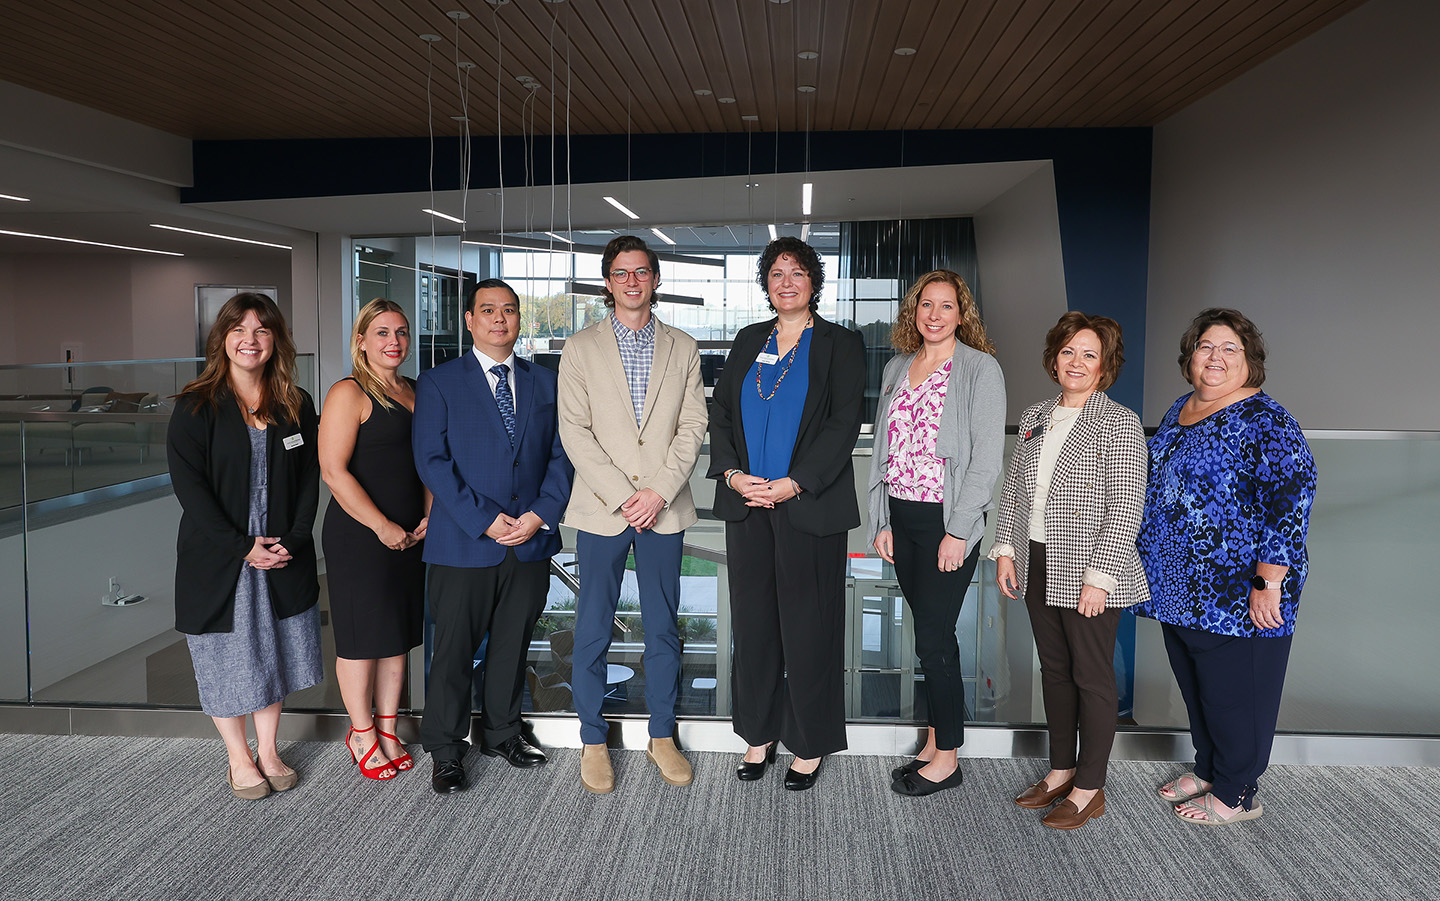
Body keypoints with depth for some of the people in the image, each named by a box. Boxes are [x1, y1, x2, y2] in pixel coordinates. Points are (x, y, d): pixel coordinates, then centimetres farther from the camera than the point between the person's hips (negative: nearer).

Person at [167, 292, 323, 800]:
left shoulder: (296, 406, 3)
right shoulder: (195, 408, -6)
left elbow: (309, 478, 2)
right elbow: (189, 485, -12)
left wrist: (293, 540, -11)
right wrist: (242, 547, -17)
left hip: (282, 555, 3)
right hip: (218, 558, -3)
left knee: (273, 653, 13)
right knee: (227, 658, 9)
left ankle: (268, 750, 30)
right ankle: (239, 759, 26)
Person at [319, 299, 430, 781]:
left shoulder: (412, 392, 12)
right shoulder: (348, 394, -11)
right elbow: (333, 470, -17)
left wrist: (428, 516, 4)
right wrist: (383, 527, -16)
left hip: (409, 537, 7)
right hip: (359, 537, -7)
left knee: (398, 633, 14)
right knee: (361, 636, 4)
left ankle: (387, 729, 28)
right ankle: (362, 733, 21)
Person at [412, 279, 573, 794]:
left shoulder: (544, 382, 11)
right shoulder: (438, 383, 1)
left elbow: (561, 455, 7)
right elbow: (431, 461, -7)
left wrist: (541, 513, -9)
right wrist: (485, 520, -15)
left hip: (531, 542, 3)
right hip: (463, 544, -3)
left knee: (513, 645, 15)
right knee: (453, 651, 5)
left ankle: (501, 733, 33)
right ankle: (446, 752, 21)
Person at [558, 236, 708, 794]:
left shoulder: (682, 349, 9)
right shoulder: (581, 348, 4)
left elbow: (693, 426, 3)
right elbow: (574, 431, -3)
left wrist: (659, 491, -10)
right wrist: (622, 496, -11)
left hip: (664, 509, 2)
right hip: (601, 508, -1)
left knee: (663, 628, 9)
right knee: (592, 630, 4)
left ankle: (662, 736, 22)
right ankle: (593, 741, 18)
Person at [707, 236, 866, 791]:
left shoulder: (840, 345, 1)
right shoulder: (748, 342, 14)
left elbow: (844, 423, -8)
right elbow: (720, 413, 10)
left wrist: (792, 484, -16)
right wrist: (732, 473, -6)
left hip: (809, 508, -4)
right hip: (747, 505, 4)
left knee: (808, 626, 3)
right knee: (753, 622, 10)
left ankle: (810, 746, 18)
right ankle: (759, 736, 25)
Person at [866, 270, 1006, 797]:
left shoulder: (981, 368, -5)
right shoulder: (896, 368, 13)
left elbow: (987, 457, -10)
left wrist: (957, 532, -14)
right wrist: (882, 521, 7)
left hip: (948, 519, -5)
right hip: (900, 516, 5)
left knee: (933, 637, -3)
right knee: (928, 631, 11)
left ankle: (947, 757, 11)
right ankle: (935, 740, 23)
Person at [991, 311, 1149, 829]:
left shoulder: (1119, 424, -9)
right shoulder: (1034, 418, 10)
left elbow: (1126, 507, -14)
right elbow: (1013, 487, 15)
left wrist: (1099, 577, -18)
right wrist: (1006, 549, 7)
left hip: (1088, 572, -6)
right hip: (1037, 564, 6)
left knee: (1092, 676, 4)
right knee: (1054, 668, 16)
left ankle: (1089, 789, 17)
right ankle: (1061, 771, 30)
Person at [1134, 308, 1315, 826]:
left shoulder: (1264, 422, -15)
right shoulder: (1180, 411, 11)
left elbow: (1290, 501, -21)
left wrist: (1270, 584, -23)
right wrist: (1152, 566, 24)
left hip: (1237, 594, -8)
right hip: (1178, 586, 8)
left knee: (1233, 693, 6)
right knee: (1195, 686, 20)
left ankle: (1235, 796, 23)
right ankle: (1207, 770, 38)